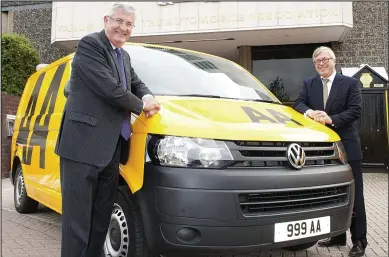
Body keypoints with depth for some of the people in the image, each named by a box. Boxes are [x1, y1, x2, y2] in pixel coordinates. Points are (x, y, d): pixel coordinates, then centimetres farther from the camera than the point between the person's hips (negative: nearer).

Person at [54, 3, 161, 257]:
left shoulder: (124, 56, 20)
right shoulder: (90, 44, -7)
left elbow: (136, 83, 27)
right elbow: (110, 89, -16)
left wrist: (147, 96, 3)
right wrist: (141, 105, -2)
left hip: (111, 147, 9)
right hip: (83, 144, -8)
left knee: (101, 215, 14)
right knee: (78, 216, -2)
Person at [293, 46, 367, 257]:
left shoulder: (350, 83, 1)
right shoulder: (308, 84, 12)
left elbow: (355, 111, -9)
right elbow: (298, 103, 0)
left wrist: (331, 119, -21)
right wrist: (310, 112, -22)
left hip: (346, 146, -3)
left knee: (353, 195, 3)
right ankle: (337, 235, 24)